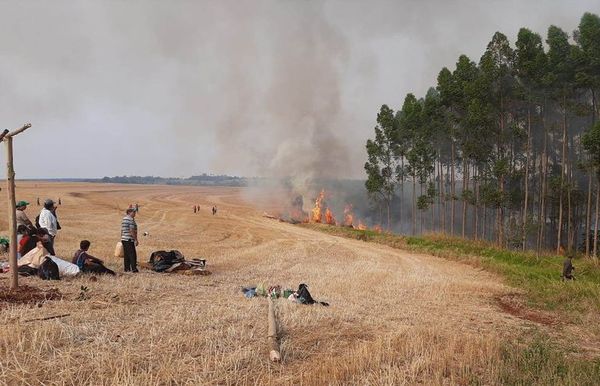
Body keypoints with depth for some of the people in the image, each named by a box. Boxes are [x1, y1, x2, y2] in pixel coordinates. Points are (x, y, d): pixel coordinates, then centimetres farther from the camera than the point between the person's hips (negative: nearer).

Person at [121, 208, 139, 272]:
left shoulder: (123, 219, 15)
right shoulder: (131, 219, -12)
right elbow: (132, 231, -18)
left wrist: (122, 239, 25)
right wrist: (136, 240, -14)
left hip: (124, 239, 9)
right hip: (130, 239, -9)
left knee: (126, 255, 10)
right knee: (132, 254, -7)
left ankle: (127, 268, 11)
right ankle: (134, 268, -9)